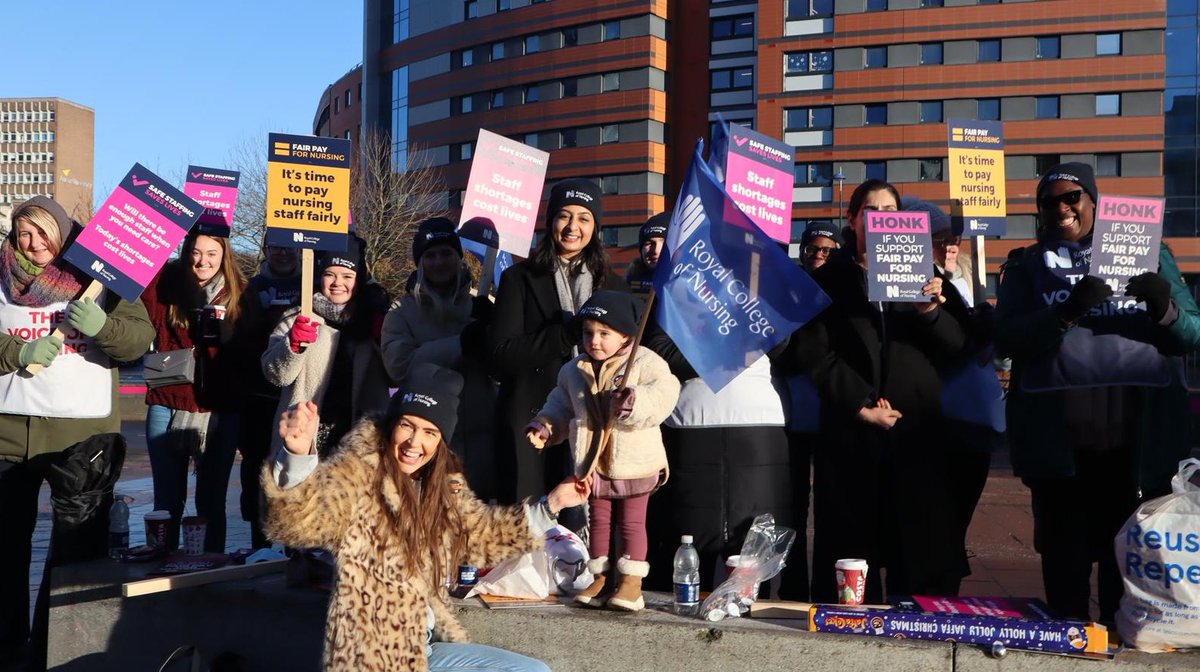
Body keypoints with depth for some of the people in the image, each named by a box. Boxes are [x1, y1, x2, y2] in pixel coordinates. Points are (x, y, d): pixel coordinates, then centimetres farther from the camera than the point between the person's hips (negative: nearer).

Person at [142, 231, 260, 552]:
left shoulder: (241, 297, 3)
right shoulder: (164, 285, 3)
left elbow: (248, 358, -3)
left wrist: (224, 331, -19)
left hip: (220, 413, 0)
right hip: (167, 408, 0)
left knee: (212, 503, 8)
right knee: (167, 501, 8)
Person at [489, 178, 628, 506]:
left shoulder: (613, 286, 15)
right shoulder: (520, 279, 6)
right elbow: (501, 355, -5)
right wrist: (569, 333, -14)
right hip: (532, 418, -2)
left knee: (586, 521, -2)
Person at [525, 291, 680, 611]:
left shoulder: (646, 363, -10)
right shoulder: (574, 371, 6)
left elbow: (662, 397, -23)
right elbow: (561, 406, 16)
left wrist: (635, 402, -38)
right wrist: (544, 426, 2)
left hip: (635, 464, -4)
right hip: (592, 464, 5)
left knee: (632, 522, 5)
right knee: (598, 521, 14)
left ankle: (632, 582, 13)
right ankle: (599, 578, 24)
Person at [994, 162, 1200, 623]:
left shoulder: (1148, 254, 12)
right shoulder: (1027, 267, 9)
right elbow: (1007, 338, -5)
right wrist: (1066, 313, -21)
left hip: (1140, 438, 1)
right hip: (1058, 440, 0)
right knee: (1064, 558, 6)